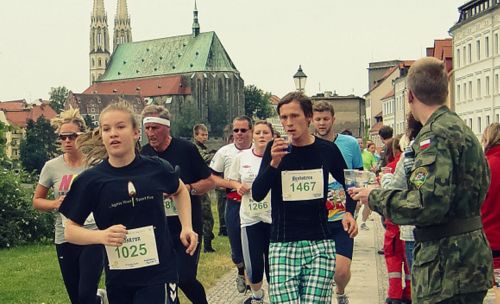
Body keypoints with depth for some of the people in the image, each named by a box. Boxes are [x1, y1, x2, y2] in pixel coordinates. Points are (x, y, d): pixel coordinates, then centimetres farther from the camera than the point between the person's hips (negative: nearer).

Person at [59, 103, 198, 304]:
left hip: (159, 274, -1)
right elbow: (70, 230, -1)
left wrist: (187, 227, 7)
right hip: (118, 280, 1)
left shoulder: (156, 168, -3)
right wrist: (101, 236, -19)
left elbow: (180, 191, 19)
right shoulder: (90, 180, -7)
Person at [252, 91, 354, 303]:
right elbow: (257, 194, -5)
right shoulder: (275, 149, 2)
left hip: (320, 245, 0)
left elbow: (347, 184, 19)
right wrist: (274, 163, -18)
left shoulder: (326, 150, 2)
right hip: (282, 246, 0)